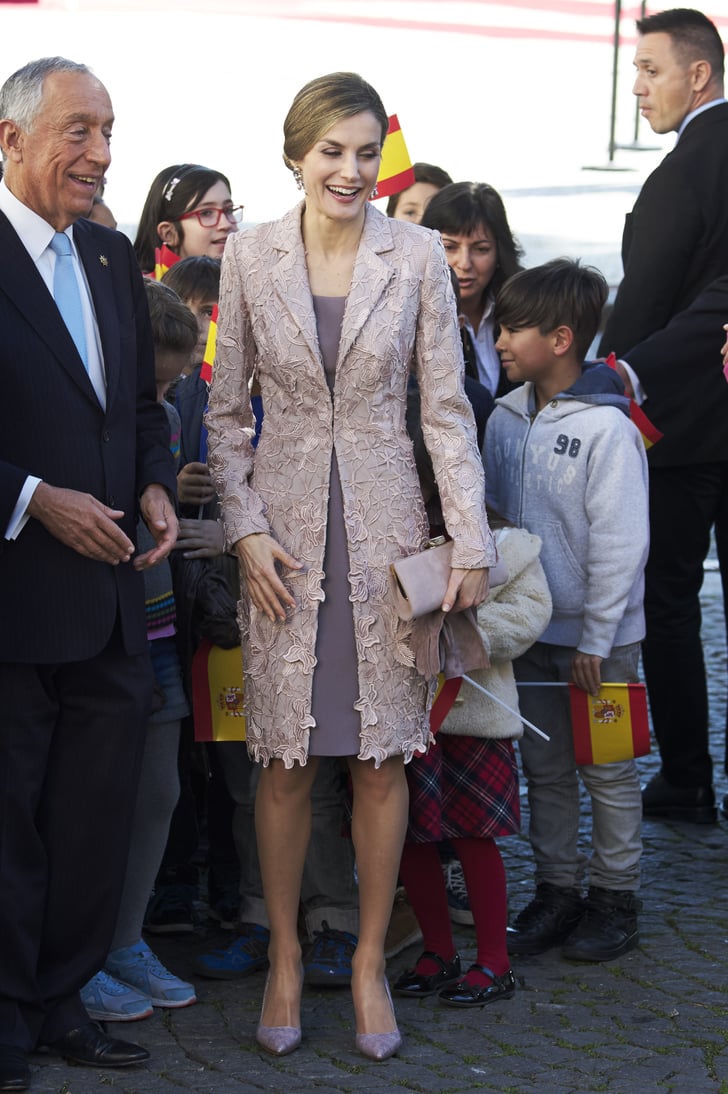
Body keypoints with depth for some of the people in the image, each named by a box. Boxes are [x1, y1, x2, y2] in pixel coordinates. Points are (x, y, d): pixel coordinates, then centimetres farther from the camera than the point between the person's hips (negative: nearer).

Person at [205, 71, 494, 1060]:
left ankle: (371, 961, 19)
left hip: (384, 524, 0)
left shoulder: (417, 255, -2)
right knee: (285, 756, 4)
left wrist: (472, 541, -5)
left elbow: (446, 407, 0)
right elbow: (227, 408, 4)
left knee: (383, 754, 4)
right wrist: (245, 527, -6)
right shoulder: (251, 256, -1)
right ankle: (285, 957, 20)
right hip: (286, 529, 0)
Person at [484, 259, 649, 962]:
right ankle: (556, 890, 25)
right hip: (530, 628, 6)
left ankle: (615, 898, 17)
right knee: (543, 767, 13)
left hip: (599, 636, -6)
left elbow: (621, 544, -16)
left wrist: (595, 641, -16)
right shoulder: (505, 419, 3)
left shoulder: (606, 428, -16)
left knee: (607, 770, 5)